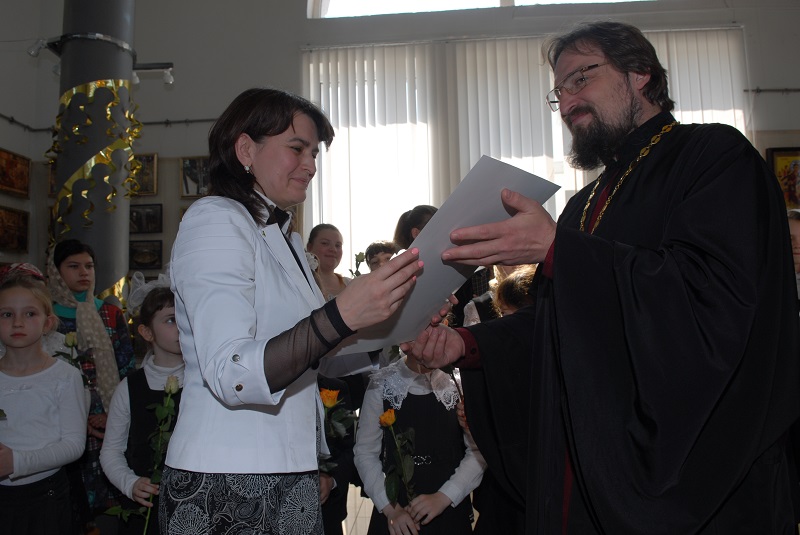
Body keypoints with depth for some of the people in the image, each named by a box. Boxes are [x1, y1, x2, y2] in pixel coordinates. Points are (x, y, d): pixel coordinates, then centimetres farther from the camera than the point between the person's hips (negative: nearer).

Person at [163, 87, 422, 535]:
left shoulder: (287, 239, 15)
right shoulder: (215, 220, -12)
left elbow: (322, 359, 13)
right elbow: (230, 375, -25)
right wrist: (341, 316, -34)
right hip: (228, 487, -8)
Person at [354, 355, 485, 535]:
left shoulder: (459, 382, -8)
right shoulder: (382, 383, -7)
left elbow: (479, 451, -6)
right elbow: (365, 452, -4)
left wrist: (444, 497, -15)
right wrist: (390, 507, -12)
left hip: (451, 510, 0)